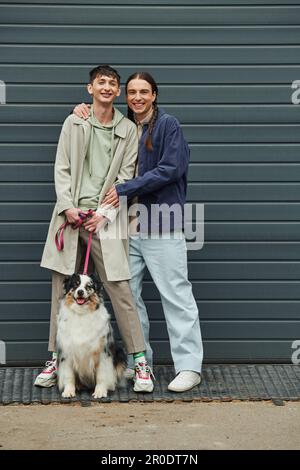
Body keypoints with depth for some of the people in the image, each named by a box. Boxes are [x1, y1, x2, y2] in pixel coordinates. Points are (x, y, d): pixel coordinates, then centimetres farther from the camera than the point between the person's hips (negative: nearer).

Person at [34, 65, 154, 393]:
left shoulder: (128, 130, 8)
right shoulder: (74, 123, 10)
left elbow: (125, 177, 3)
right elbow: (62, 169, 6)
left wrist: (105, 215, -8)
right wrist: (67, 206, -8)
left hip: (103, 216, -1)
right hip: (71, 212, 2)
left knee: (120, 290, -6)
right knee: (61, 289, 5)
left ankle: (140, 362, 0)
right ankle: (56, 359, 15)